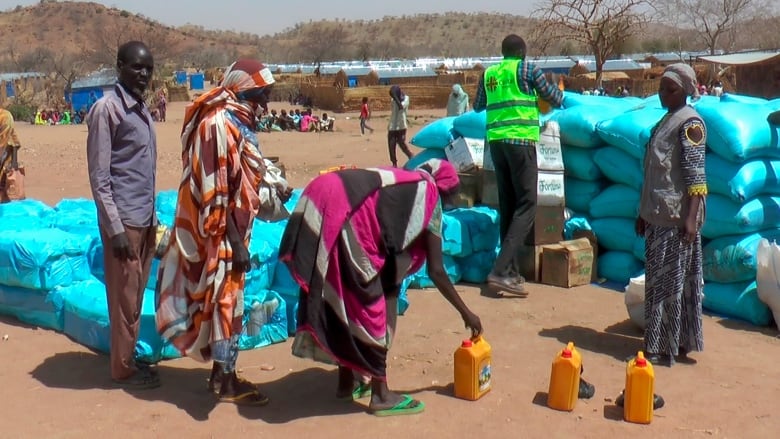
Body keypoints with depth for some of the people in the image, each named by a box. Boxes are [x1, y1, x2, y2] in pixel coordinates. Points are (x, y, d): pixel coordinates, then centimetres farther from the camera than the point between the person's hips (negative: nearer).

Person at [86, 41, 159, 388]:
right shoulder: (107, 108, -12)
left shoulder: (142, 109, 13)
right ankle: (122, 369, 12)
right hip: (124, 220, -8)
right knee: (125, 296, 0)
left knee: (137, 294, 15)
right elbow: (99, 176, -15)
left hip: (145, 219, 8)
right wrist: (115, 228, -18)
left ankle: (129, 358, 26)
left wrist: (153, 218, 16)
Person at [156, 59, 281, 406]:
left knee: (225, 297, 16)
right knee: (225, 299, -1)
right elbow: (215, 191, -22)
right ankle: (226, 382, 10)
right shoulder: (220, 124, -18)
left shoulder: (234, 123, 13)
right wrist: (235, 242, -22)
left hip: (231, 230, 10)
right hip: (222, 233, -10)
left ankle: (221, 372, 27)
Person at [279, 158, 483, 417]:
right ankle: (380, 394, 13)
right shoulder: (428, 194, 12)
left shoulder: (400, 185, 32)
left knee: (342, 298, 20)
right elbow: (436, 271, 11)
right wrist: (466, 313, 20)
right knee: (369, 302, 4)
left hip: (321, 201, 8)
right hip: (343, 214, -8)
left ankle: (346, 381, 33)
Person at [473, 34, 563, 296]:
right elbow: (556, 100, 9)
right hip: (520, 139, -6)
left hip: (495, 141, 6)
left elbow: (477, 107, 29)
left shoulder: (488, 74, 15)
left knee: (507, 204, 11)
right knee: (526, 203, -7)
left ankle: (511, 271, 11)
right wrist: (559, 89, 31)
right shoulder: (527, 69, 2)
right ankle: (501, 270, -20)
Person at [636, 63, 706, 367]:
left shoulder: (690, 122, -9)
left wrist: (691, 218, -22)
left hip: (677, 218, -9)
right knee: (657, 281, 12)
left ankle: (668, 348, 5)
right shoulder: (665, 121, 17)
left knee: (672, 282, -3)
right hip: (658, 216, 9)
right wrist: (644, 213, 20)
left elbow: (695, 175, -16)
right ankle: (665, 343, 22)